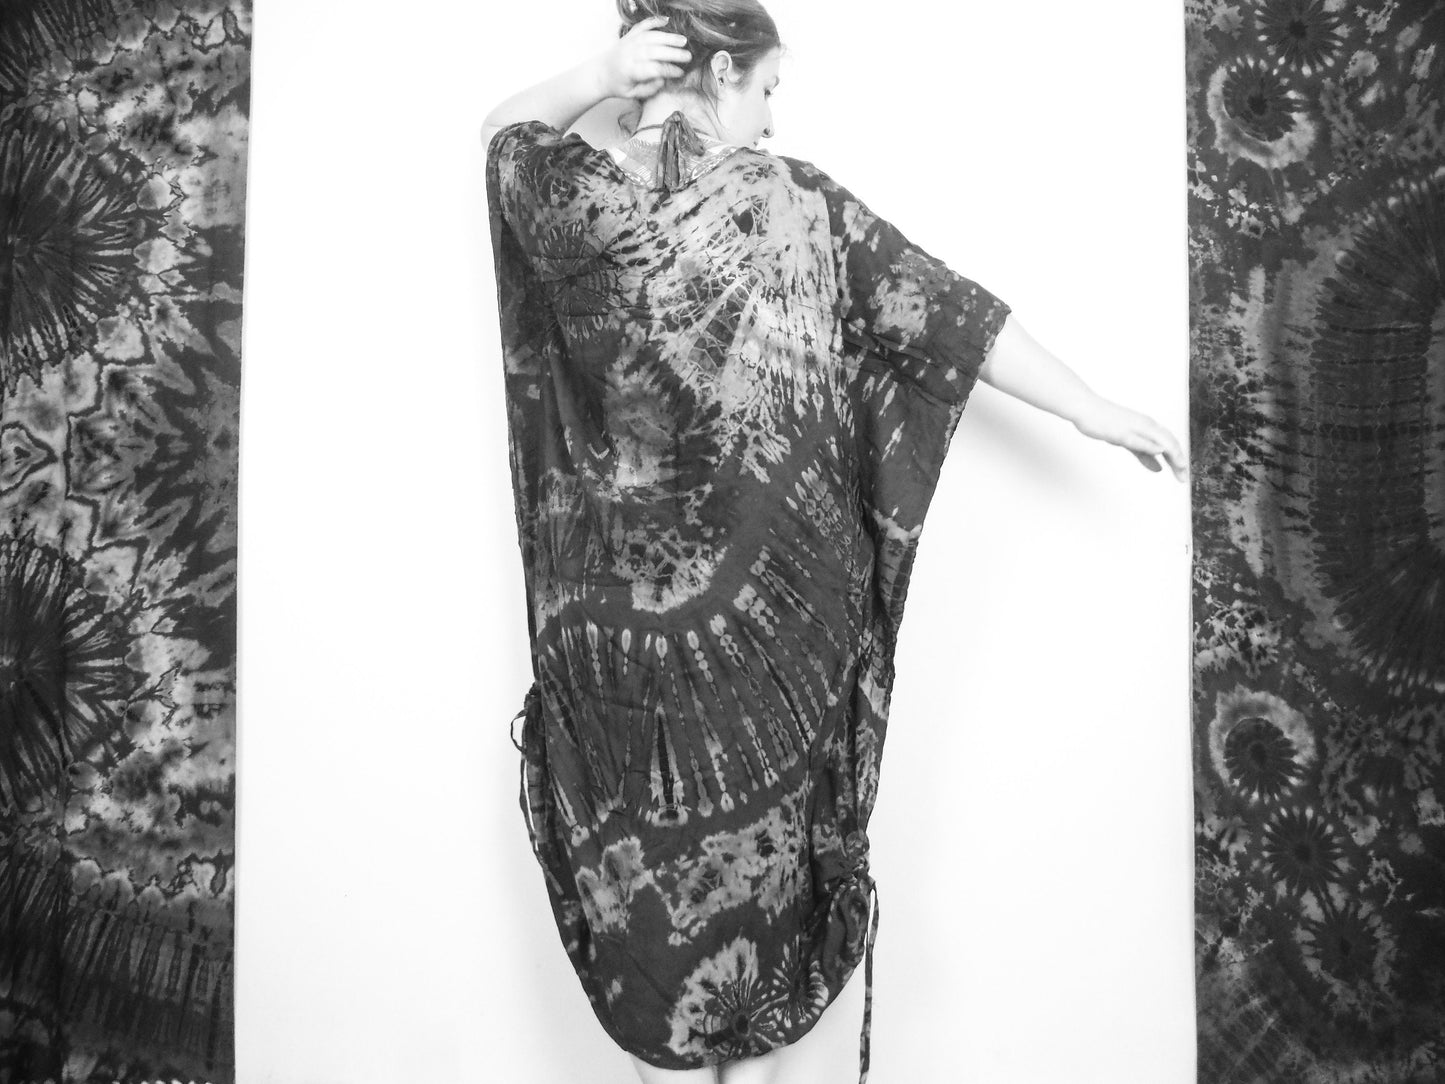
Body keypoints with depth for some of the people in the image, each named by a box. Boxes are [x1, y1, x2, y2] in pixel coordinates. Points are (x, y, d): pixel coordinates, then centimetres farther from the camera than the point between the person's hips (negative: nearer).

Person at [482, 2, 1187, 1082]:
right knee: (770, 863, 18)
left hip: (613, 624, 1)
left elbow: (506, 131, 17)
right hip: (767, 624, 0)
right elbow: (951, 317, -2)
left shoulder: (576, 203, -7)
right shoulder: (794, 202, -8)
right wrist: (1098, 410, 8)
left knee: (644, 884, 16)